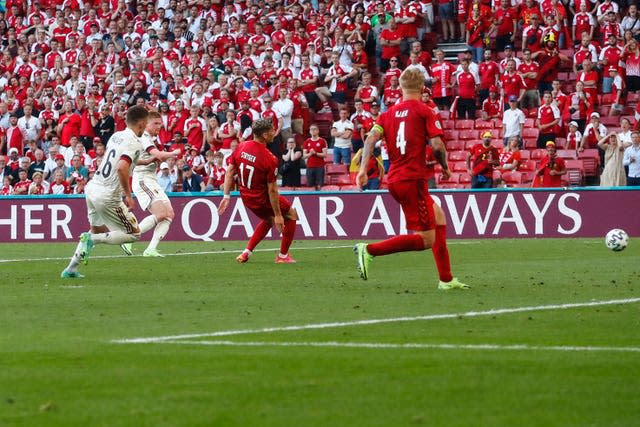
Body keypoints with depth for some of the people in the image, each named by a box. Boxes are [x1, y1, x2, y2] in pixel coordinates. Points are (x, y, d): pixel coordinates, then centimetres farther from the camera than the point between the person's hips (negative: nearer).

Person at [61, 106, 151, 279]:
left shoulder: (116, 136, 10)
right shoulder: (135, 143, -14)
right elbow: (122, 168, -29)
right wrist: (128, 196, -19)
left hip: (92, 187, 8)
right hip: (108, 197, -8)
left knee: (98, 230, 27)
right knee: (134, 233, 7)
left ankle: (71, 269, 25)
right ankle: (92, 239, -7)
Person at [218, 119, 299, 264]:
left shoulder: (241, 147, -7)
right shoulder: (270, 159, -26)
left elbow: (229, 172, -2)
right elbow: (272, 189, -22)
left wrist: (226, 196, 6)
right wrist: (277, 215, -14)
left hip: (246, 196, 7)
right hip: (262, 198, -7)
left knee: (268, 219, 31)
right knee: (291, 215, 18)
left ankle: (247, 252, 23)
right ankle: (283, 256, 19)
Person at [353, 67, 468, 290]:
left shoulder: (388, 113, 12)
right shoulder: (425, 112, -3)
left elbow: (371, 138, -1)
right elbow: (437, 145, -12)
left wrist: (363, 169, -5)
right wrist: (445, 168, 5)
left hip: (394, 180, 8)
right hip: (413, 180, -8)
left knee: (438, 216, 24)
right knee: (426, 240, -6)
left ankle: (446, 278, 22)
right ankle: (369, 250, -18)